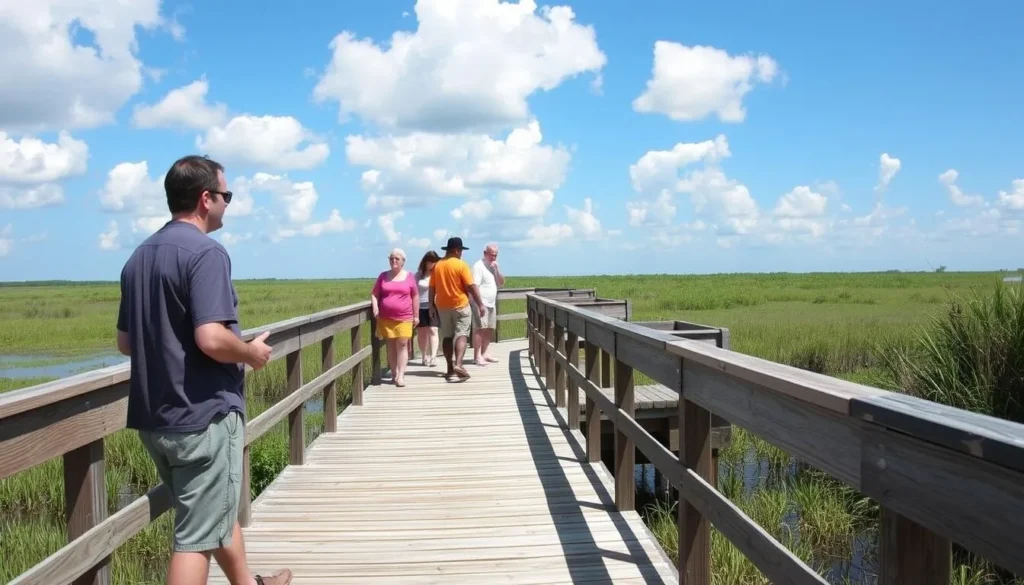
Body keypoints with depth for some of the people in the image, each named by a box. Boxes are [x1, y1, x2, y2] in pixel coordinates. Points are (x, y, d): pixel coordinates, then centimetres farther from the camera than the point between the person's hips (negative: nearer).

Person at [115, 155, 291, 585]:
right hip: (203, 416, -9)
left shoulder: (139, 257, 9)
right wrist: (252, 352, -8)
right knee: (198, 533, 0)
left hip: (154, 417, 9)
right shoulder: (205, 252, -17)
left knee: (218, 510, 24)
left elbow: (125, 342, 15)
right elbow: (212, 339, -27)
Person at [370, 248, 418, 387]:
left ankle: (401, 375, -10)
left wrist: (416, 315, 4)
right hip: (386, 318, 2)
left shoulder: (409, 276, 4)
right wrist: (375, 307, -9)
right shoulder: (383, 276, 8)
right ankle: (394, 373, 11)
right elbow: (374, 294, 10)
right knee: (391, 346, 5)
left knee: (402, 345, -8)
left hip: (404, 318, -2)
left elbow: (415, 296, 7)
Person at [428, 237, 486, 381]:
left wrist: (432, 306, 15)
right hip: (460, 305, -5)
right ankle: (458, 364, -23)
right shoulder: (461, 265, -10)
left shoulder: (437, 266, 4)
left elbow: (432, 288, 7)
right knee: (461, 335, -5)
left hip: (442, 306, 5)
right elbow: (471, 287, -13)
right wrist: (480, 304, -8)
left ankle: (450, 368, 12)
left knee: (447, 337, 10)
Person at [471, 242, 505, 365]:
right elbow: (475, 286, -16)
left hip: (492, 304, 8)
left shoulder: (494, 266, 17)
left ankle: (484, 353, 18)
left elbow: (502, 283, 13)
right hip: (482, 303, -8)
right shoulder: (479, 266, -9)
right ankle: (477, 356, -10)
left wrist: (496, 270, -2)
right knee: (480, 329, -10)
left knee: (489, 330, 9)